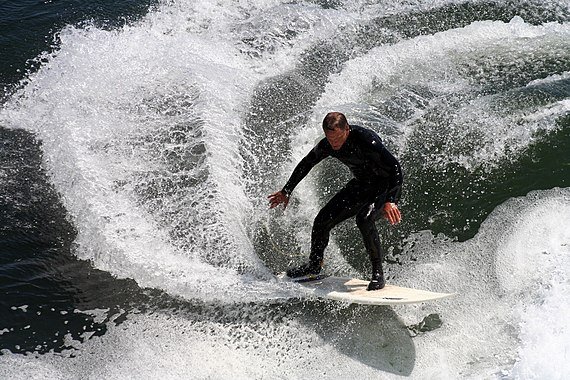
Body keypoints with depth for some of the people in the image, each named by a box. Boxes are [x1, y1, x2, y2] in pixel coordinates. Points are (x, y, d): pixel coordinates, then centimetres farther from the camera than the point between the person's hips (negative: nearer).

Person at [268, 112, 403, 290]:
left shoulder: (366, 139, -33)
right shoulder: (327, 145, -13)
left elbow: (395, 168, -36)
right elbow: (306, 164, 6)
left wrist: (390, 201, -48)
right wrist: (286, 191, 11)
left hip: (386, 185, -6)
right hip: (361, 185, 7)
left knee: (364, 219, -33)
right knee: (323, 220, 1)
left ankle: (378, 273, -20)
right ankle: (314, 265, 25)